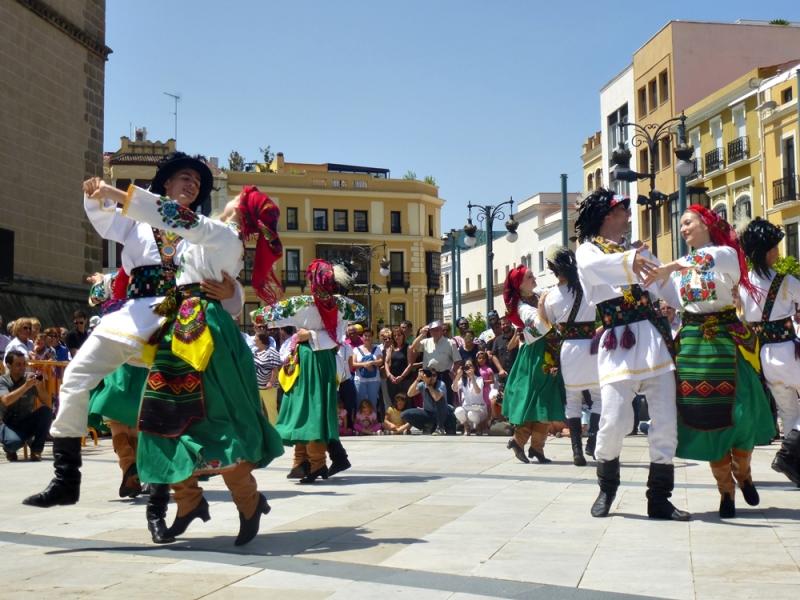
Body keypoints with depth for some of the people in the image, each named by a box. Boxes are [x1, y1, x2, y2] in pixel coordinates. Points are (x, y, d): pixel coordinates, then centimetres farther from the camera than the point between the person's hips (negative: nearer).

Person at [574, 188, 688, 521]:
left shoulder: (638, 250, 24)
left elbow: (667, 288, 17)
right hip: (618, 343, -5)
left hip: (655, 338, 5)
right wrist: (628, 261, -39)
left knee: (666, 422, 0)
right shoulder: (588, 249, 7)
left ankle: (659, 498, 10)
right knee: (614, 421, -10)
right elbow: (595, 266, -19)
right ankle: (606, 488, 15)